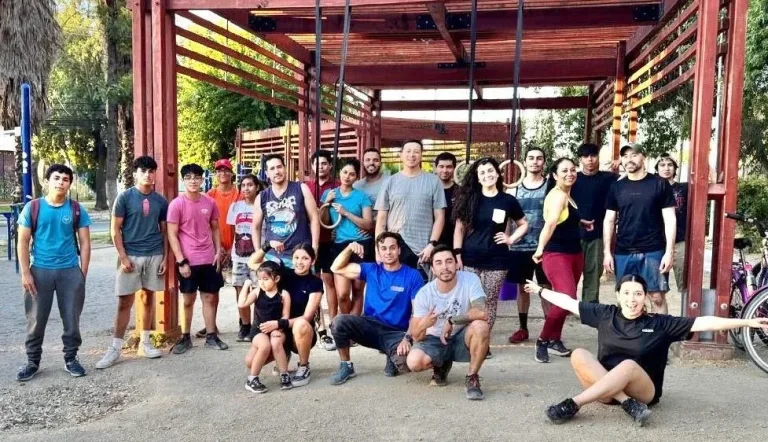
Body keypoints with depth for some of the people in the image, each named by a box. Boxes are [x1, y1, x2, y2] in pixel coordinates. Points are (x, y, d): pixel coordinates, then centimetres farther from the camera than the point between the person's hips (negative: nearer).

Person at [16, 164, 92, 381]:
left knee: (72, 319, 6)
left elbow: (85, 243, 3)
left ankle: (71, 358, 21)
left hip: (70, 271, 0)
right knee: (36, 319, 7)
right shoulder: (32, 208, 0)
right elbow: (23, 242, 1)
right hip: (40, 271, 0)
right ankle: (32, 361, 23)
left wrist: (83, 274, -2)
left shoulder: (77, 210, 2)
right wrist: (25, 273, -6)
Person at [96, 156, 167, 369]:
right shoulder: (125, 197, -3)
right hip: (131, 255, -3)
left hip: (154, 256, 3)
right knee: (124, 301, -1)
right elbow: (115, 230, -4)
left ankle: (145, 342, 23)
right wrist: (123, 257, -10)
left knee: (148, 298, 11)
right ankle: (115, 348, 6)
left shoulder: (160, 201, 6)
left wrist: (165, 257, 3)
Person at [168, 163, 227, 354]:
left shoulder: (210, 202, 3)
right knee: (188, 300, 8)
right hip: (188, 261, -3)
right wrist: (181, 261, -14)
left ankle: (211, 336, 18)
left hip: (209, 259, 3)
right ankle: (185, 338, 20)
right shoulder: (176, 204, -8)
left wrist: (218, 252, 3)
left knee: (210, 297, 9)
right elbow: (172, 235, -9)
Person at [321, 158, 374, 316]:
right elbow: (324, 222, 10)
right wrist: (326, 203, -5)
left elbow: (369, 224, -4)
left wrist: (345, 212, -12)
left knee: (357, 291, 5)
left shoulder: (362, 196, 3)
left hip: (362, 246, -1)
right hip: (339, 246, 1)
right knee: (342, 293, -9)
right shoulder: (329, 194, 10)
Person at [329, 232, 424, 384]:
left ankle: (393, 355, 7)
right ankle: (346, 366, -1)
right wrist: (349, 249, -9)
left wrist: (408, 338, -22)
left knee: (405, 363, -33)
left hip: (396, 333, -3)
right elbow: (337, 269, 6)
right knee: (339, 321, -26)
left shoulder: (413, 275, -5)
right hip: (370, 327, 3)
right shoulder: (371, 270, 6)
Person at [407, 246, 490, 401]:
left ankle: (472, 378, -12)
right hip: (435, 340, 2)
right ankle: (442, 366, 11)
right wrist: (422, 326, -39)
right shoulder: (424, 294, -17)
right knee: (414, 362, -27)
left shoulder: (470, 280, -20)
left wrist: (451, 320, -29)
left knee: (481, 326, -34)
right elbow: (417, 337, -15)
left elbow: (482, 313, -33)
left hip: (462, 339, -1)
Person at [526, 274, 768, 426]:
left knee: (628, 366, -35)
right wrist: (540, 290, 17)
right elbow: (569, 303, 11)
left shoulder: (660, 324, -2)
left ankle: (572, 404, -37)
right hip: (605, 388, 3)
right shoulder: (605, 315, 3)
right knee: (579, 355, -23)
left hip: (643, 390, -2)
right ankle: (628, 404, -31)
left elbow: (703, 322, -8)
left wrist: (748, 322, -14)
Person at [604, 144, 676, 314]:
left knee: (657, 296, -1)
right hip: (623, 253, 2)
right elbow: (609, 220, 10)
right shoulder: (616, 187, 8)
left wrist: (669, 251, -8)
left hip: (654, 252, -2)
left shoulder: (660, 184, 1)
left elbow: (669, 219, -1)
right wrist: (607, 252, 3)